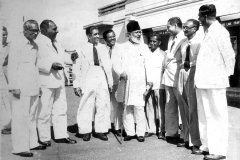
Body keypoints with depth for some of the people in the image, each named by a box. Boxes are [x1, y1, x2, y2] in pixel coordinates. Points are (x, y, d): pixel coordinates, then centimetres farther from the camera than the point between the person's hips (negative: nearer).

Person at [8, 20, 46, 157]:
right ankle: (20, 147, 8)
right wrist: (15, 87, -14)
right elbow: (12, 67, -9)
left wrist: (38, 85, 12)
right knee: (21, 117, -2)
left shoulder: (35, 46, 12)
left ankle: (32, 143, 24)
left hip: (34, 88, 7)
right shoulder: (17, 45, -7)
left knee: (32, 116, 13)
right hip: (21, 88, -7)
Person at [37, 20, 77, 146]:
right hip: (45, 82, -9)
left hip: (59, 81, 9)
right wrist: (51, 65, -25)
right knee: (45, 111, 2)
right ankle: (44, 138, 17)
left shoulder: (55, 43, 18)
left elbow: (62, 56, 21)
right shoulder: (38, 43, -11)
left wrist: (71, 57, 3)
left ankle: (61, 135, 23)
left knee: (61, 109, 13)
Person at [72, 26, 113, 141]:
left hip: (102, 79, 3)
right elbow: (76, 68, 0)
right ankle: (86, 131, 14)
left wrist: (110, 82, 8)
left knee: (103, 106, 5)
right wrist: (76, 85, -6)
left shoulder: (103, 48, 13)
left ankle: (101, 131, 16)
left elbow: (108, 66, 12)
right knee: (86, 106, 1)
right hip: (87, 80, -3)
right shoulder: (81, 49, 3)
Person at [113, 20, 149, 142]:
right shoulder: (122, 47, 11)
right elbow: (116, 63, 6)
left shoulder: (144, 48, 13)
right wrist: (121, 72, -14)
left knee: (139, 107, -6)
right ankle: (129, 132, 15)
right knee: (127, 107, 3)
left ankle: (140, 133, 5)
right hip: (126, 82, 1)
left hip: (139, 83, 0)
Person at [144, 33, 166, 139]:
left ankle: (162, 130, 3)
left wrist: (153, 82, -9)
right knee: (149, 107, 3)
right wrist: (147, 81, 0)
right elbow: (144, 68, 14)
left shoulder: (163, 54, 4)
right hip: (147, 84, 3)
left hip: (158, 84, -3)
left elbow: (164, 69, -1)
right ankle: (150, 129, 11)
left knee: (160, 107, -3)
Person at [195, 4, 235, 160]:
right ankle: (207, 145, 28)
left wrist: (226, 75, 0)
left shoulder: (219, 31, -9)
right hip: (203, 82, 9)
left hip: (215, 82, -9)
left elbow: (229, 55, -9)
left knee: (217, 117, 0)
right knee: (205, 116, 15)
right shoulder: (207, 32, 16)